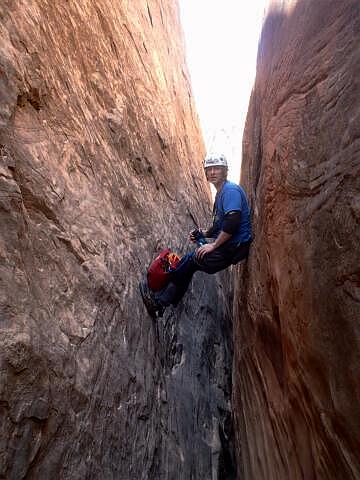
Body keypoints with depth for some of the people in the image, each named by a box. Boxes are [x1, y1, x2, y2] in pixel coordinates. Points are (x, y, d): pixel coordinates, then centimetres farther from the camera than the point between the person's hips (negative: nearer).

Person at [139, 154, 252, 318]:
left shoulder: (230, 190, -14)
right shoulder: (220, 193, 18)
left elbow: (232, 222, -27)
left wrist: (214, 245, -21)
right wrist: (204, 234, 6)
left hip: (235, 247, -9)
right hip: (226, 244, 9)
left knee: (189, 260, -8)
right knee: (189, 262, 3)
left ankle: (160, 301, 9)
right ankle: (161, 303, 6)